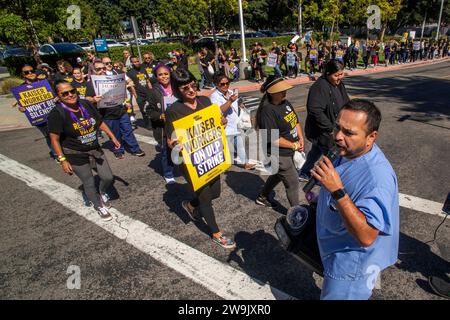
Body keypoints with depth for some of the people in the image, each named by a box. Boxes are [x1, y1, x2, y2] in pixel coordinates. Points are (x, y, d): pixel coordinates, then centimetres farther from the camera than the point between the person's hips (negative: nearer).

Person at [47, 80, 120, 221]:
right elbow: (55, 139, -15)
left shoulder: (86, 104, -5)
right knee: (89, 183, 7)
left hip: (95, 149, 5)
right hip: (75, 155, -5)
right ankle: (99, 207, 33)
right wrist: (62, 160, -17)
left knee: (108, 178, 10)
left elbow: (100, 122, 8)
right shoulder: (57, 113, -19)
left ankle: (103, 193, 45)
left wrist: (112, 137, 8)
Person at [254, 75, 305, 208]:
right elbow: (273, 139, -26)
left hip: (288, 151, 9)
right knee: (293, 183, 4)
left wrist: (300, 138, -2)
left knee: (277, 175, 27)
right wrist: (294, 146, -17)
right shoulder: (267, 111, -25)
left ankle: (262, 198, 50)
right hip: (278, 155, -9)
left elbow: (295, 121, 13)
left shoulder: (285, 103, 2)